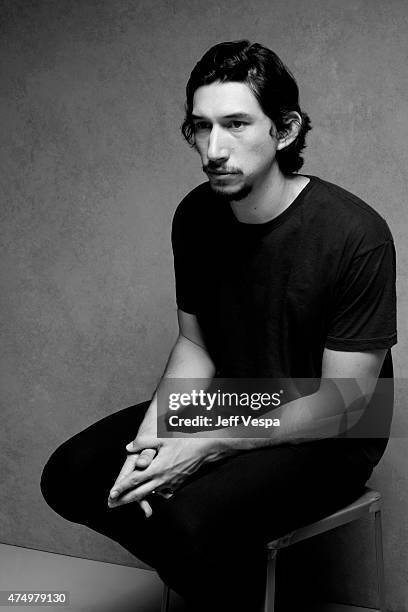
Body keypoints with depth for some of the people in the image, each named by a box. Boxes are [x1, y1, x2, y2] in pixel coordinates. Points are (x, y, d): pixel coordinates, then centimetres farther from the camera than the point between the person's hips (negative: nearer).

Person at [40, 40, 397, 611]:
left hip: (324, 439, -6)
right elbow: (194, 343, 5)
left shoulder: (356, 235, -24)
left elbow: (340, 405, -20)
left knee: (191, 518, -33)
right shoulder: (196, 216, -4)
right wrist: (153, 434, -14)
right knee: (71, 474, -6)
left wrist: (209, 447, -25)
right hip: (227, 407, 7)